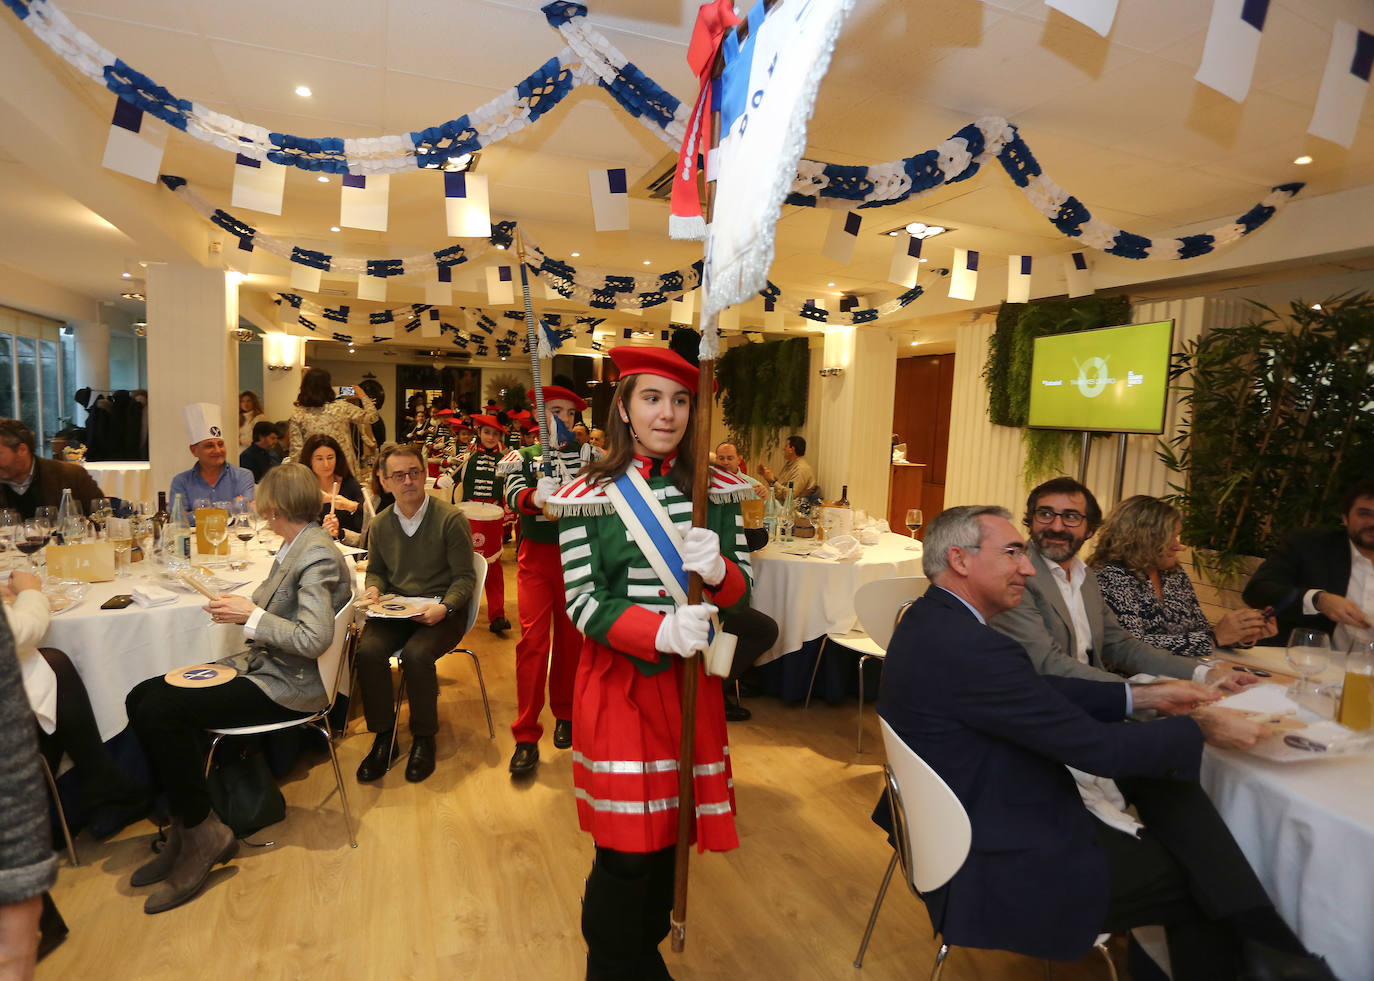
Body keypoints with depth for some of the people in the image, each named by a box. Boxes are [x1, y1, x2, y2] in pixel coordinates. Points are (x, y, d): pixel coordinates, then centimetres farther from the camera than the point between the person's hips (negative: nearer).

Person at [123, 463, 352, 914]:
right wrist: (239, 605, 7)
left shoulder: (317, 555, -20)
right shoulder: (295, 547, 10)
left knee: (159, 711, -19)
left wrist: (251, 615, -18)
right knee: (140, 699, 0)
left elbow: (314, 640, -26)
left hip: (287, 685, -10)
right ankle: (185, 824, 8)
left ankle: (203, 833, -2)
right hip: (260, 665, 10)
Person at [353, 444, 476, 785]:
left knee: (416, 654, -31)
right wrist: (374, 589, 0)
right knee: (369, 650, -25)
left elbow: (464, 577, -6)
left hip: (440, 612, -4)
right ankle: (383, 738, -6)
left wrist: (443, 607, -22)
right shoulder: (380, 525, 7)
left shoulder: (451, 519, -8)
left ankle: (423, 739, -7)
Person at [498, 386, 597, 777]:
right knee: (532, 639, -6)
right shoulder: (523, 456, 6)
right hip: (536, 557, -1)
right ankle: (526, 737, 1)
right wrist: (535, 497, -36)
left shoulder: (586, 453, 6)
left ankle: (564, 714, 29)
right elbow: (512, 496, -14)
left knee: (569, 637, 10)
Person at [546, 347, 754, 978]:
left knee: (669, 832, 17)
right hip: (619, 683, -3)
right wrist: (661, 631, -27)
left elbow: (741, 593, 2)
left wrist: (717, 570, -21)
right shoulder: (588, 495, -7)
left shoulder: (717, 490, 1)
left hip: (690, 679, 3)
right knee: (628, 848, 3)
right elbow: (583, 604, -11)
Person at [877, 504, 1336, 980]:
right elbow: (1093, 746, -22)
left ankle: (1258, 937, 10)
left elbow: (1040, 689, 8)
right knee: (1203, 876, 6)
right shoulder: (968, 646, -31)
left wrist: (1143, 696, 4)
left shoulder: (933, 619, 0)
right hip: (999, 867, -9)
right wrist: (1200, 729, -6)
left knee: (1161, 775, 7)